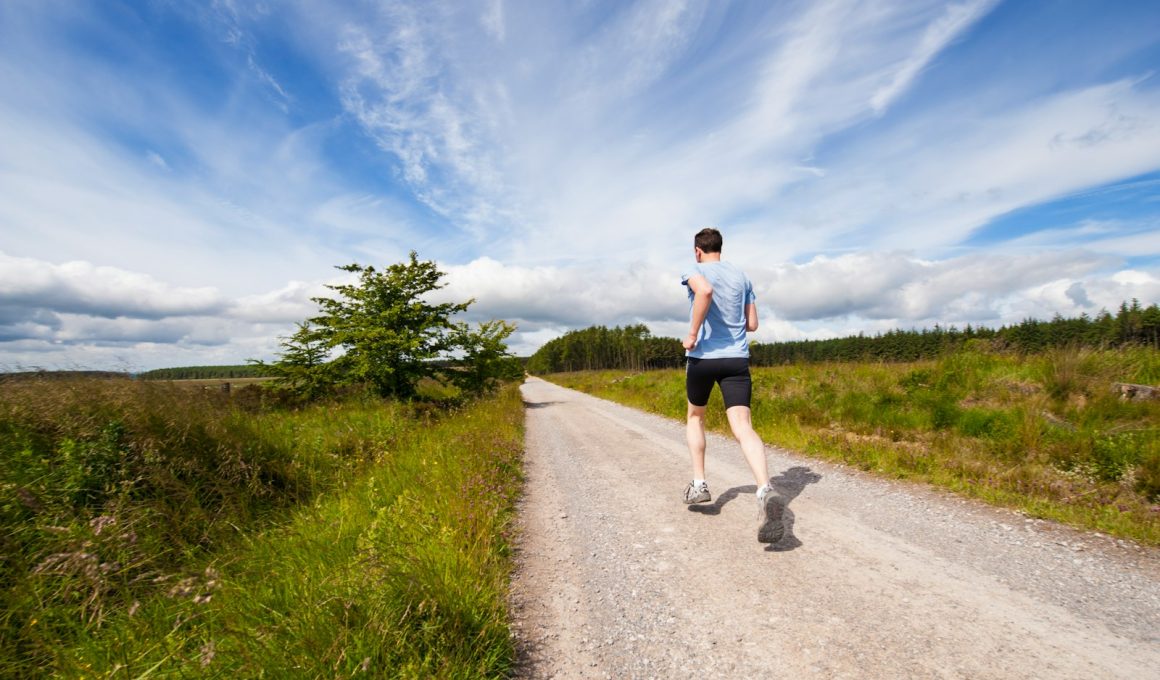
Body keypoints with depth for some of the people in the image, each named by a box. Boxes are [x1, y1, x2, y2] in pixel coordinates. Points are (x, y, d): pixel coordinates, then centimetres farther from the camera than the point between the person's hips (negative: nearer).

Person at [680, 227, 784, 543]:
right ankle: (765, 491, -30)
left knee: (695, 416, 20)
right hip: (737, 358, 3)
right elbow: (752, 324, 16)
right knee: (743, 426, -8)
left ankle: (699, 484, 19)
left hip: (702, 356, -3)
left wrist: (693, 334, -18)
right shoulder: (741, 276, 15)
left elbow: (704, 291, -26)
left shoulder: (695, 271, 0)